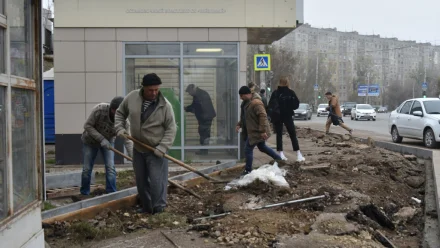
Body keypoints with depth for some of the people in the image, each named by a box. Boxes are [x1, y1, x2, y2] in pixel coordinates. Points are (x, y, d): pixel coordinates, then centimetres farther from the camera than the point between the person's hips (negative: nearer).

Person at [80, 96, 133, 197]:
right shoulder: (99, 109, -33)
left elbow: (128, 141, -30)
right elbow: (87, 125, -24)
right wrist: (101, 139, -32)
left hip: (108, 141, 1)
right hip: (90, 141, -1)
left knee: (110, 167, -11)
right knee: (87, 169, 2)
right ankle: (84, 193, 21)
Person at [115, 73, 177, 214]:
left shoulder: (165, 105, -16)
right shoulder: (132, 97, -7)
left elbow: (171, 129, -12)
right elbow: (120, 113, 10)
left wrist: (162, 147, -21)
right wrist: (120, 128, -5)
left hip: (156, 150, -4)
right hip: (138, 148, 5)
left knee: (156, 181, -9)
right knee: (141, 180, 13)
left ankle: (158, 209, 1)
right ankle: (146, 207, 27)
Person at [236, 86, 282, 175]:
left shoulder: (256, 103, -24)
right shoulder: (246, 102, 9)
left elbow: (263, 117, -28)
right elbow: (244, 116, 20)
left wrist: (263, 131, -29)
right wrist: (239, 124, 8)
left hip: (256, 132, -11)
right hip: (252, 130, 11)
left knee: (248, 149, -7)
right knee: (262, 147, 22)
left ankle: (248, 170, 5)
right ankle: (279, 159, 36)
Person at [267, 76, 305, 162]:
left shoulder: (275, 93, -4)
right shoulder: (290, 92, -8)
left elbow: (270, 105, -4)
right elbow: (296, 104, -7)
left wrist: (273, 113, 8)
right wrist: (290, 108, 9)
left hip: (277, 116, 1)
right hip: (288, 116, -1)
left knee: (279, 134, 9)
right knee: (293, 134, 4)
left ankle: (281, 154, 3)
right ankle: (298, 155, -2)